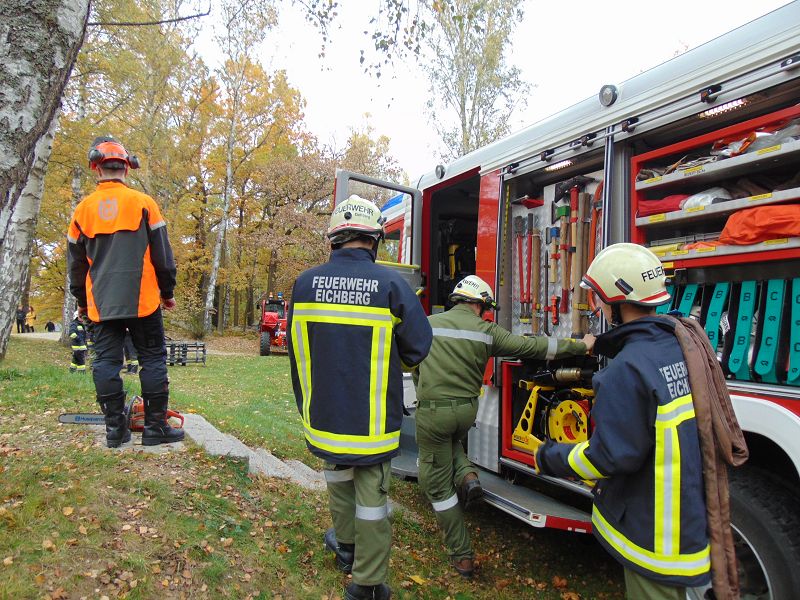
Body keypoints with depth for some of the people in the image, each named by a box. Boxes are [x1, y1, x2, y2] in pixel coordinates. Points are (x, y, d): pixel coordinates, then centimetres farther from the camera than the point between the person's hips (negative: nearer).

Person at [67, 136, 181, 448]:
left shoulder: (83, 209, 7)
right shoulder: (143, 203, -1)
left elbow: (76, 262, 14)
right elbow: (162, 255, 0)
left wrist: (81, 301, 25)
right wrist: (168, 292, 10)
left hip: (101, 303, 3)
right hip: (141, 300, -3)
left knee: (106, 361, 7)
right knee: (153, 359, 2)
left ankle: (115, 428, 10)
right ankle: (155, 427, 2)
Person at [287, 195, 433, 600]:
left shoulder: (305, 283, -6)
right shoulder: (390, 284, -16)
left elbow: (296, 348, 5)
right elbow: (418, 346, -10)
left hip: (324, 411, 4)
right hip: (372, 416, -3)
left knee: (338, 472, 28)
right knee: (371, 494, 10)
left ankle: (345, 544, 48)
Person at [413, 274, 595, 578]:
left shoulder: (429, 324, 2)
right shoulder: (486, 331, -1)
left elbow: (415, 369, 11)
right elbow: (532, 347, -1)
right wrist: (580, 346, 8)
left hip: (432, 410, -2)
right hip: (467, 410, 2)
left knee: (438, 484, 9)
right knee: (451, 441, 37)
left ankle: (461, 556, 15)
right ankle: (466, 475, 9)